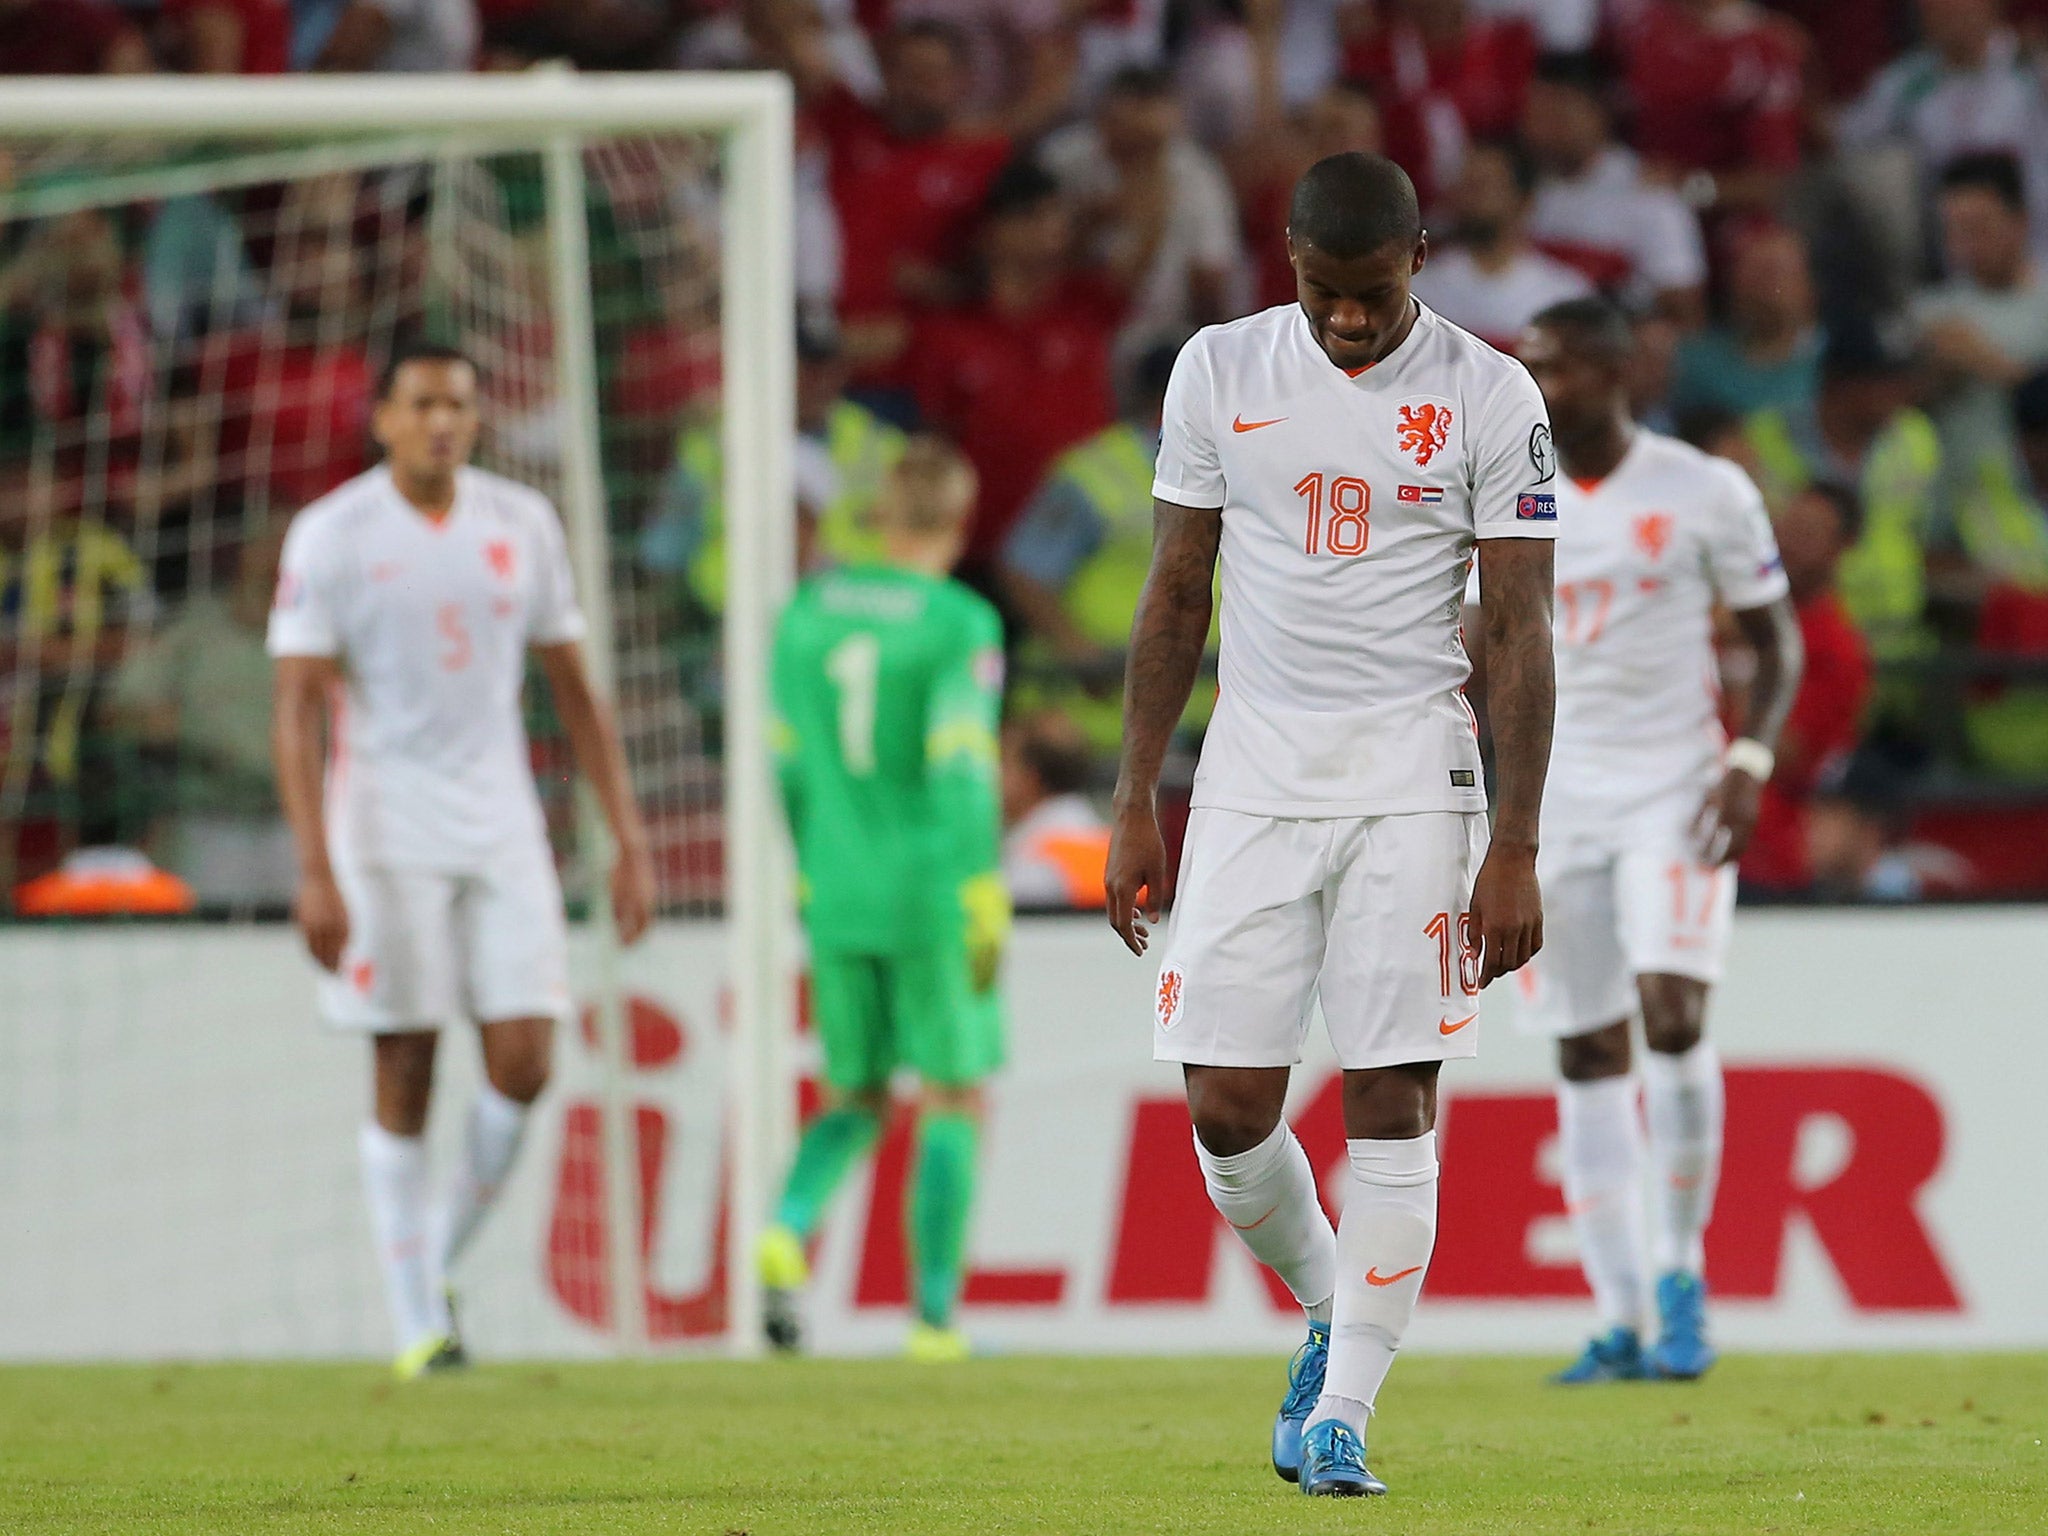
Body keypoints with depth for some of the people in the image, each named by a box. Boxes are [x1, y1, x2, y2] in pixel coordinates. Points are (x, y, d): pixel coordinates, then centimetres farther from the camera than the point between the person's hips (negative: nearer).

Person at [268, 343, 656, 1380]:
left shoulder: (522, 524, 6)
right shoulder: (330, 537, -5)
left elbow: (574, 691, 12)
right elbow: (295, 709, -8)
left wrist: (629, 842, 6)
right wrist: (315, 873, -17)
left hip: (500, 828, 3)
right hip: (385, 835, -3)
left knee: (522, 1063, -7)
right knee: (405, 1077, -3)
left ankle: (443, 1256, 16)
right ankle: (417, 1322, 5)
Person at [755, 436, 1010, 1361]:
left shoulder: (808, 613, 6)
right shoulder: (962, 625, -10)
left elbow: (786, 763, 11)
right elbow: (963, 767, -18)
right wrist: (984, 902, -17)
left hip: (838, 900, 5)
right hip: (932, 896, -5)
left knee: (855, 1100, 15)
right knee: (956, 1101, 8)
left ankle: (786, 1233, -13)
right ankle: (936, 1314, 4)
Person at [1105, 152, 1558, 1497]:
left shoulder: (1489, 397, -3)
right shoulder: (1220, 373, 4)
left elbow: (1522, 630, -3)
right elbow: (1177, 595, 10)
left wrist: (1515, 849, -8)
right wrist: (1135, 807, 6)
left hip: (1412, 779, -2)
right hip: (1253, 775, 2)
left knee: (1393, 1101, -6)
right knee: (1226, 1109, -3)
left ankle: (1342, 1411, -1)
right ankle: (1331, 1314, 24)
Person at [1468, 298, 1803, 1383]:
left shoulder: (1703, 492, -3)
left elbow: (1775, 642, 3)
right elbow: (1479, 656, 13)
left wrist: (1750, 761, -12)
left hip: (1674, 788, -3)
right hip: (1555, 795, 3)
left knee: (1673, 1008, -20)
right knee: (1587, 1053, 2)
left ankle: (1680, 1275, -7)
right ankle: (1619, 1321, 6)